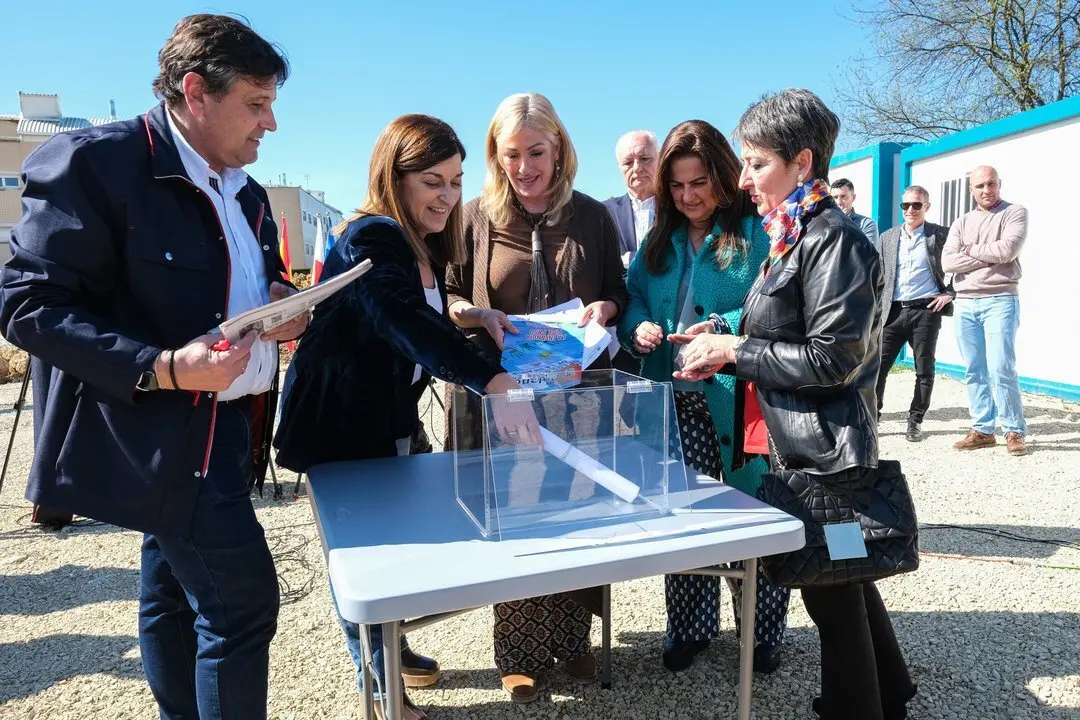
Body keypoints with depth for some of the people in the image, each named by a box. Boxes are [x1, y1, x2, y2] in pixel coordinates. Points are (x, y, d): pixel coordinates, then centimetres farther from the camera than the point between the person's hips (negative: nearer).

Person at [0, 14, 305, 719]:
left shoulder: (245, 193, 11)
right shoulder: (94, 161, -14)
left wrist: (284, 305, -1)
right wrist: (160, 368, -28)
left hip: (227, 428, 8)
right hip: (164, 435, -8)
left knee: (174, 594, 21)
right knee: (242, 602, -8)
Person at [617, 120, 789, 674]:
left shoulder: (757, 231, -5)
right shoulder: (659, 240, 13)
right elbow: (633, 300, 13)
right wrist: (639, 328, -9)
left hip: (741, 399, -4)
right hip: (675, 400, 5)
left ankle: (763, 632, 29)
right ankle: (689, 628, 30)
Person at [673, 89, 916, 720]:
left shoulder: (833, 239, -18)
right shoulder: (794, 235, 11)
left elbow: (832, 359, -23)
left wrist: (734, 349, -16)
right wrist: (725, 347, 0)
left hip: (825, 452, -9)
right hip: (801, 446, 10)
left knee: (832, 594, 6)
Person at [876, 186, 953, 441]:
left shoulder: (940, 235, 3)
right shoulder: (888, 237, 13)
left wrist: (949, 293, -3)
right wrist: (877, 310, 6)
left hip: (926, 310, -2)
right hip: (894, 311, 2)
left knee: (924, 370, 5)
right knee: (877, 366, -3)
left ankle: (915, 420, 18)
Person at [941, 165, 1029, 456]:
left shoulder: (1015, 212, 4)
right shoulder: (961, 223, 15)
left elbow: (1008, 249, -14)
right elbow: (948, 262, 0)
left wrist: (971, 250, 0)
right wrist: (990, 256, -7)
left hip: (1000, 301, -4)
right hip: (965, 304, 4)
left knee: (1001, 369, -10)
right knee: (974, 371, 5)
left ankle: (1014, 432, 2)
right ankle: (982, 430, 11)